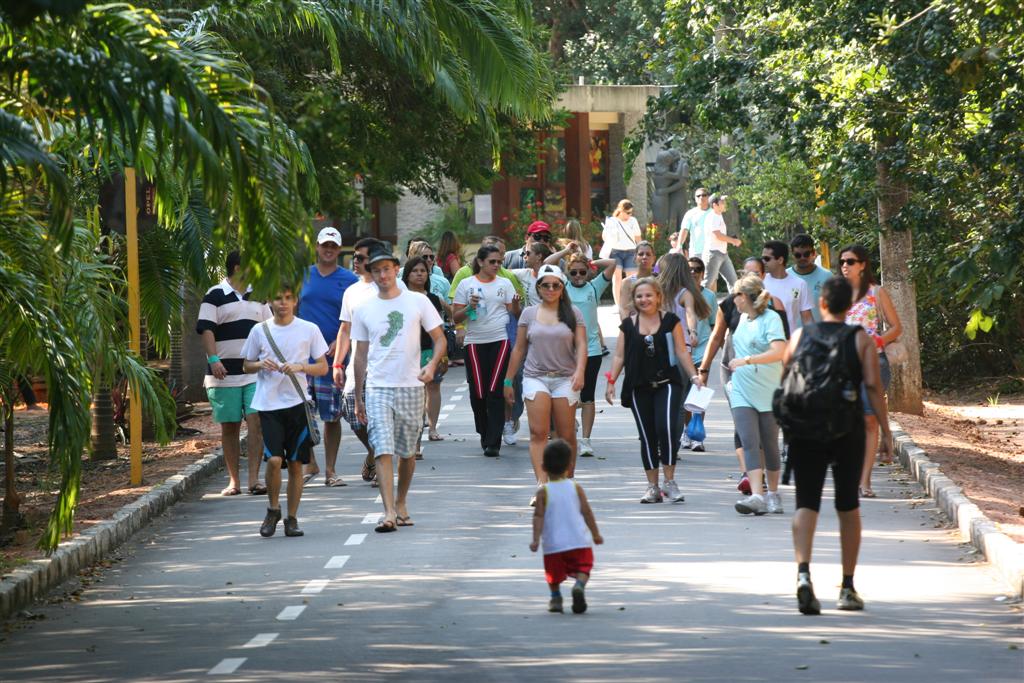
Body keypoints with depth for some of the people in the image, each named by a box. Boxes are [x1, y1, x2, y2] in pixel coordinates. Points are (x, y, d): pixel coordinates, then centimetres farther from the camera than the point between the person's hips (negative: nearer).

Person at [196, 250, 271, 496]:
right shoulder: (215, 296, -1)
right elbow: (206, 330, -8)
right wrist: (214, 359, -19)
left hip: (255, 372, 3)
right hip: (225, 374, -3)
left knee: (256, 423, -10)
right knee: (229, 427, 4)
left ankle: (254, 478, -9)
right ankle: (234, 481, 11)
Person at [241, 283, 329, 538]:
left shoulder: (309, 330, 3)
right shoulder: (259, 331, 5)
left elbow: (323, 368, 6)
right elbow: (246, 365, 15)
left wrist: (300, 367, -12)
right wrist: (261, 365, -7)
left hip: (297, 402, 0)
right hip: (268, 403, 0)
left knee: (296, 463, 3)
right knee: (274, 459, -14)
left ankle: (292, 518, 14)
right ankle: (273, 509, 8)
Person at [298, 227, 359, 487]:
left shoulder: (349, 280, 3)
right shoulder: (302, 276, 9)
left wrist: (339, 342, -12)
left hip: (335, 356, -1)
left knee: (333, 416, 3)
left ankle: (330, 470, 10)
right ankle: (310, 463, 12)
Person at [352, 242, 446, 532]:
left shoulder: (417, 302, 2)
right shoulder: (363, 310, 7)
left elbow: (439, 338, 4)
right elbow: (361, 354, 13)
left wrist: (432, 364, -17)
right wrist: (358, 397, 13)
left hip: (411, 387, 0)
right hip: (377, 388, 0)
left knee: (407, 451, 9)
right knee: (383, 451, -12)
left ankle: (401, 503, 27)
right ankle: (389, 512, -19)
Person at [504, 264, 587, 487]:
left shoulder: (573, 313, 6)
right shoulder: (529, 313, 10)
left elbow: (581, 344, -2)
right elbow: (519, 349, 13)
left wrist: (580, 371, -18)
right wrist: (508, 381, 14)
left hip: (565, 379, 0)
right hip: (535, 377, 0)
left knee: (566, 435, 2)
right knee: (538, 433, -14)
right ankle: (542, 484, -24)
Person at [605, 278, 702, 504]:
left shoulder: (670, 320, 5)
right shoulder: (628, 325, 9)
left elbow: (682, 352, 5)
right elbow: (619, 356, 10)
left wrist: (694, 376, -3)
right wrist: (611, 381, 0)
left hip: (667, 384, -2)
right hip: (639, 388, 2)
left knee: (666, 428, -19)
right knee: (647, 436, 3)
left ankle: (670, 481, -8)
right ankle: (653, 487, 9)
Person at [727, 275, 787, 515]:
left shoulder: (771, 319, -11)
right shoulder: (743, 318, 11)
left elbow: (779, 351, -25)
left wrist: (745, 360, -24)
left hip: (769, 393, -5)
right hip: (742, 392, 5)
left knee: (770, 444, 6)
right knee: (749, 443, -11)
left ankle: (773, 494, 22)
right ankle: (756, 496, -20)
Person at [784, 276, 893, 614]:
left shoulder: (800, 336, 3)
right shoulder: (861, 340, -1)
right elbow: (873, 385, -8)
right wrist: (885, 431, -5)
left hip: (805, 431, 0)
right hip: (848, 431, 0)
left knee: (806, 503, -1)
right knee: (848, 506, 12)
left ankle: (803, 573, -25)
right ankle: (848, 588, 16)